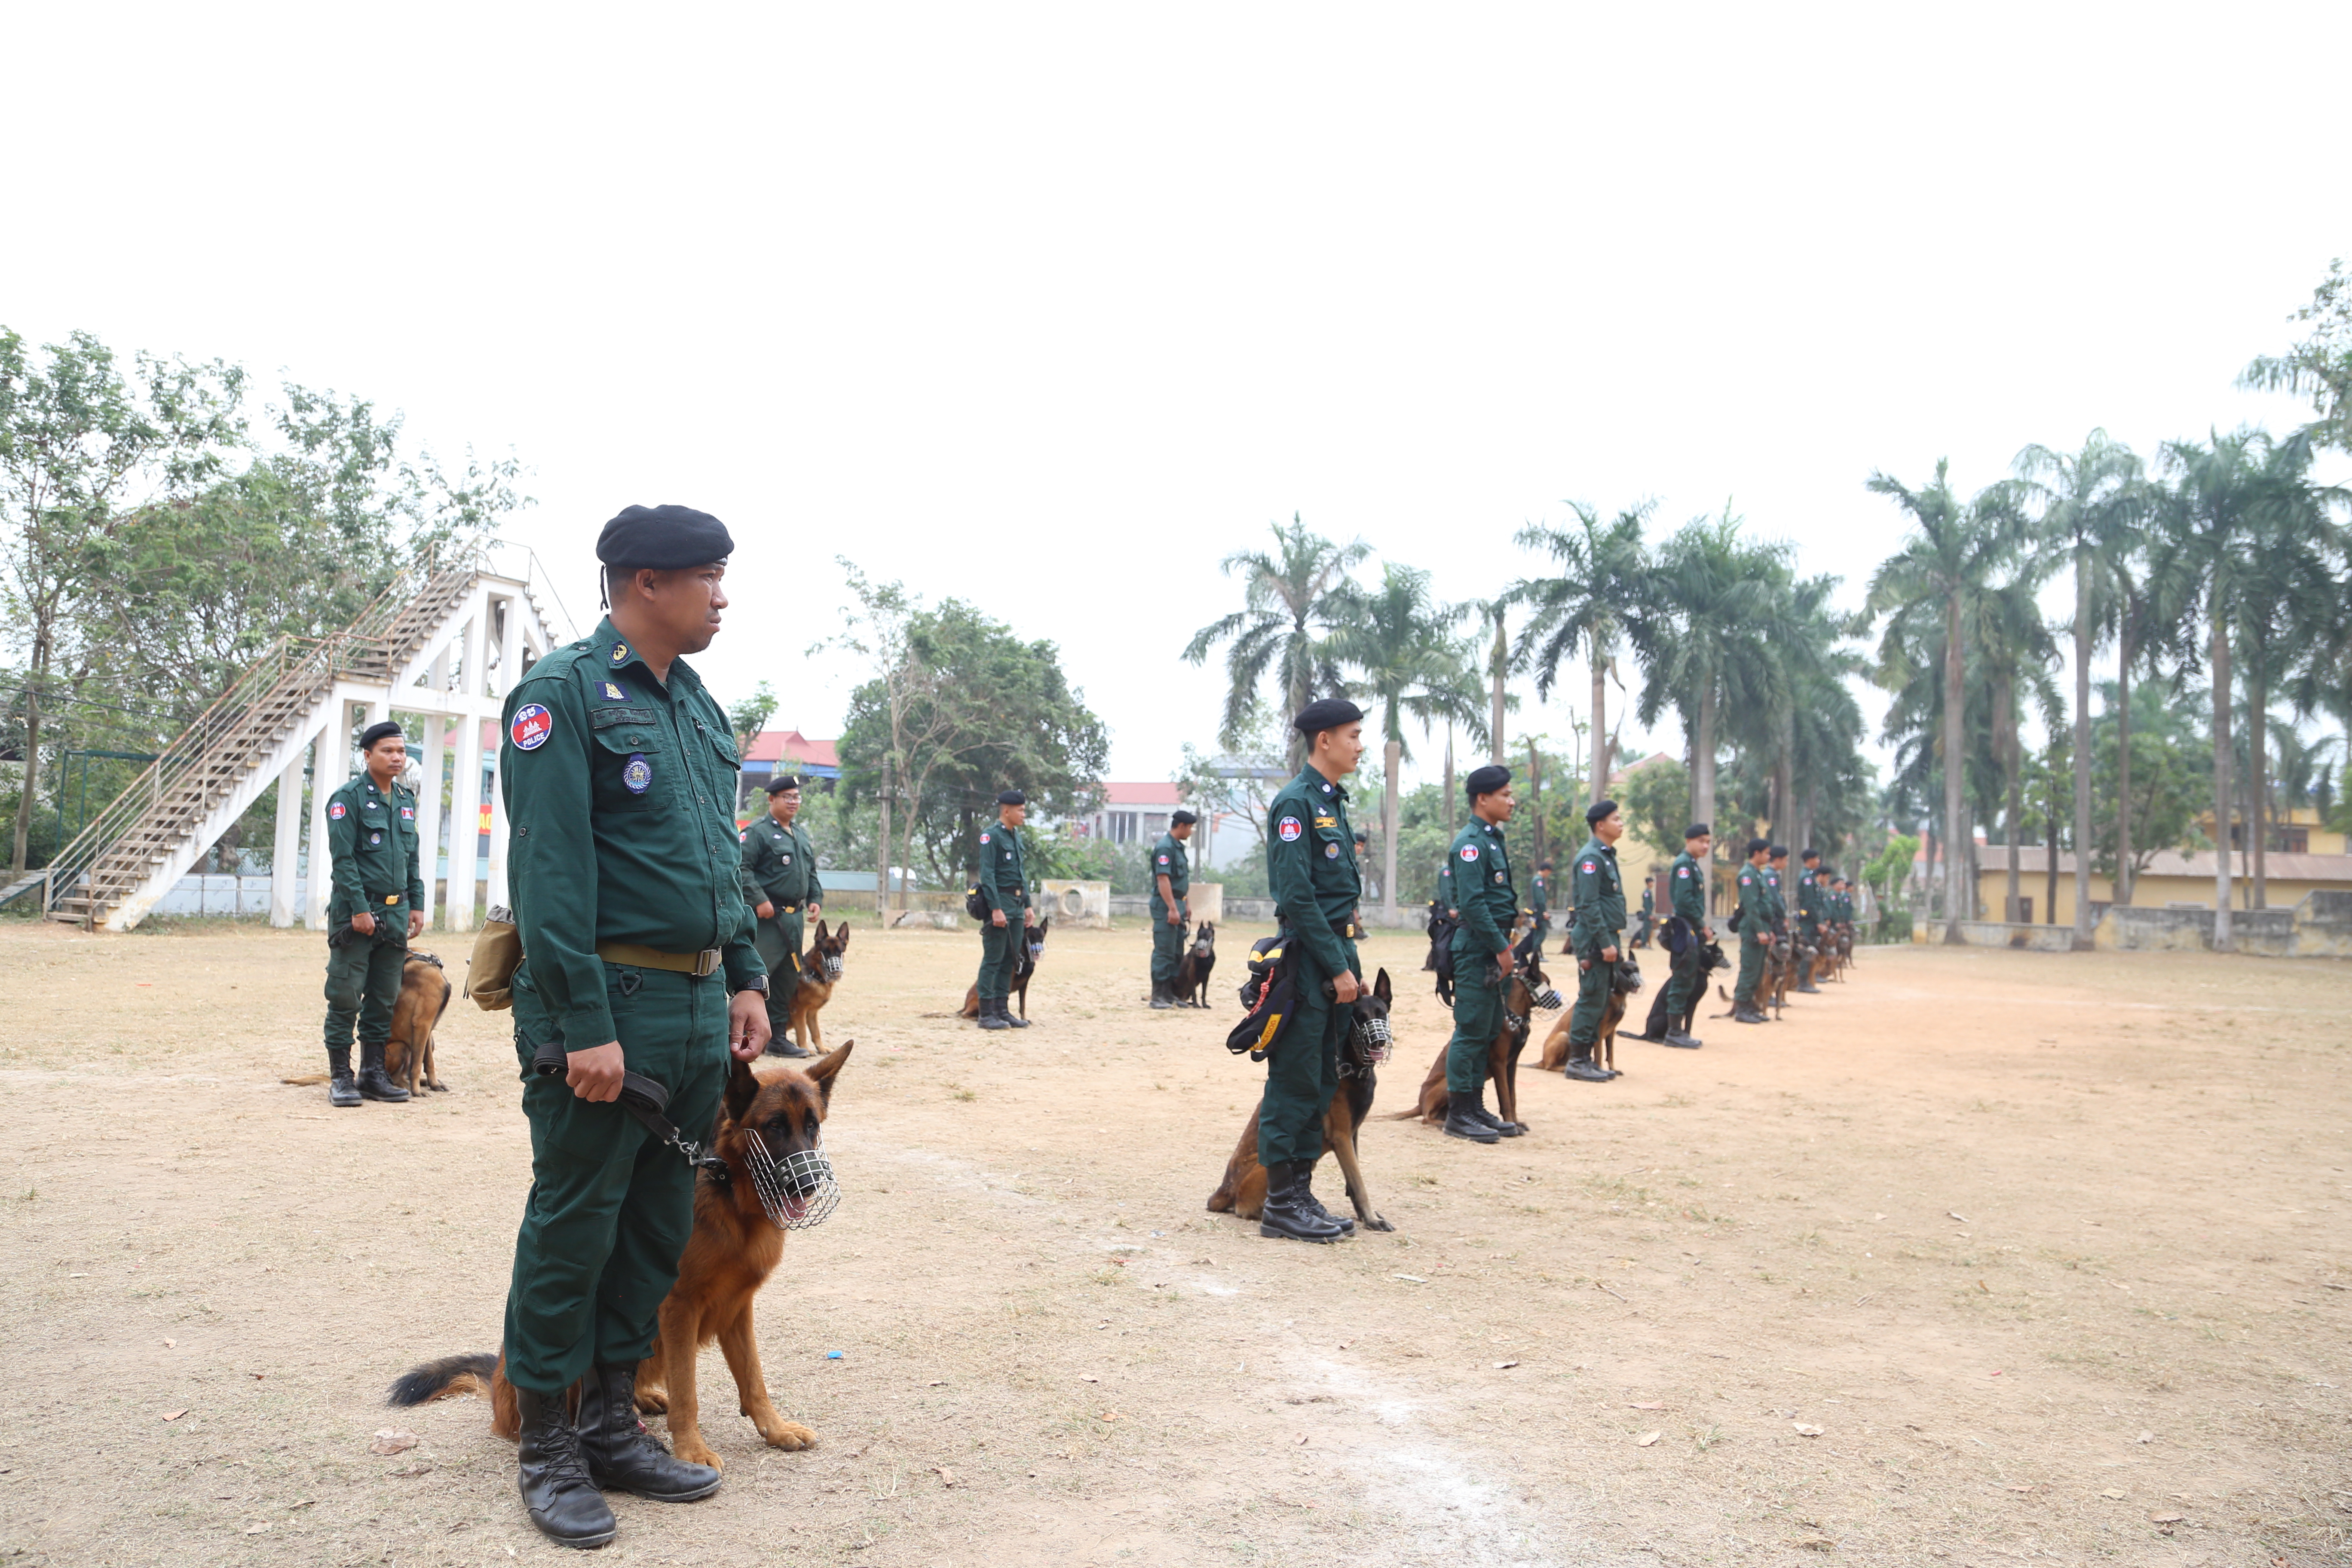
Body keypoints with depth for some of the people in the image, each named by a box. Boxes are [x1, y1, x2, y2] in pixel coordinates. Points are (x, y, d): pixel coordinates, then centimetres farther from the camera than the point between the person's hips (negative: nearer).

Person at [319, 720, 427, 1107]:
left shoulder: (405, 801, 15)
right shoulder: (349, 798, -6)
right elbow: (343, 859, -11)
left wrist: (416, 905, 12)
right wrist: (360, 909, -16)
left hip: (396, 914, 6)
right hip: (356, 912, -6)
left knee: (385, 998, 9)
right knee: (346, 996, -3)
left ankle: (374, 1074, 16)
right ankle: (341, 1077, 4)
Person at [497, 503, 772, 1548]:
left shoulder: (695, 703, 16)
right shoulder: (564, 692, -10)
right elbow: (551, 871, -16)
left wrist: (747, 979, 13)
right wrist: (586, 1024, -20)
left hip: (699, 1007, 8)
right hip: (608, 1000, -8)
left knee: (658, 1227, 14)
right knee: (573, 1228, 3)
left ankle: (611, 1424, 27)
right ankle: (546, 1449, 18)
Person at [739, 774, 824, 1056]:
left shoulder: (802, 837, 20)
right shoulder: (757, 832, -7)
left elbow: (812, 873, 28)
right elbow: (742, 868, -16)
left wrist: (815, 900, 13)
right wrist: (759, 900, -22)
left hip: (795, 917, 8)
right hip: (767, 916, -8)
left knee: (787, 979, 11)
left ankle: (777, 1038, 19)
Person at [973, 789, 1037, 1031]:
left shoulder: (1016, 837, 16)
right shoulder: (991, 836, -10)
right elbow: (987, 875, -16)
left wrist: (1027, 906, 17)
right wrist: (996, 909, -21)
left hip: (1017, 907, 9)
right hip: (999, 904, -9)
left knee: (1010, 961, 10)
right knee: (993, 960, -6)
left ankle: (1002, 1010, 16)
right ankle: (987, 1014, -3)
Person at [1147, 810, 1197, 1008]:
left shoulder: (1178, 847, 16)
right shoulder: (1165, 847, -15)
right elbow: (1163, 879, -22)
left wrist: (1185, 905, 23)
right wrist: (1172, 909, -24)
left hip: (1177, 904, 10)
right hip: (1165, 905, -10)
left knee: (1177, 952, 13)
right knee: (1164, 952, -7)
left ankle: (1171, 993, 20)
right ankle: (1158, 996, -4)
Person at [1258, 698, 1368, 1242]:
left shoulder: (1333, 801, 17)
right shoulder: (1296, 802, -12)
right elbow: (1297, 896, -19)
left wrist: (1350, 965, 15)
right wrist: (1337, 968, -18)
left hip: (1335, 954, 9)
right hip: (1308, 958, -9)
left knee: (1321, 1083, 12)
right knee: (1294, 1081, -4)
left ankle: (1301, 1192, 20)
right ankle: (1280, 1205, 3)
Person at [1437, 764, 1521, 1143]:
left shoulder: (1492, 839, 17)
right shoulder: (1470, 843, -14)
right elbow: (1473, 902, -21)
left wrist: (1504, 943, 13)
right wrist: (1500, 947, -19)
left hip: (1492, 948, 10)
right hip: (1477, 947, -10)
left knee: (1488, 1031, 13)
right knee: (1471, 1032, -6)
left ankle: (1475, 1107, 20)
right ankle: (1459, 1114, 0)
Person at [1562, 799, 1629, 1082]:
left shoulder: (1607, 855, 17)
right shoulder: (1591, 857, -14)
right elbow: (1589, 905, -19)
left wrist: (1615, 938, 16)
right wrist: (1605, 943, -20)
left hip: (1606, 938, 10)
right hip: (1594, 940, -10)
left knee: (1600, 1001, 11)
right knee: (1592, 1000, -7)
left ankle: (1586, 1058, 17)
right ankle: (1577, 1061, -1)